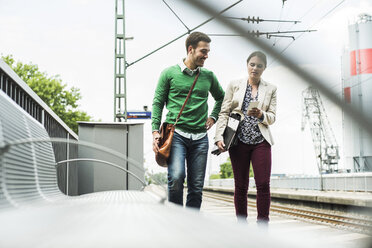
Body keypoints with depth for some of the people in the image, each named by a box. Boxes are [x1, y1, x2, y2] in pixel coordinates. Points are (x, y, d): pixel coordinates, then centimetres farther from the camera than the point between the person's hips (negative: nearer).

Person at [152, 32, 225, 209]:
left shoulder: (209, 76, 13)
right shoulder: (169, 73, 3)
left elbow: (221, 98, 30)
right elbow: (158, 103, 4)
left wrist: (213, 117, 15)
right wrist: (155, 131, -5)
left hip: (200, 137, 4)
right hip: (176, 134, -4)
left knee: (196, 186, 3)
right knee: (176, 177, -21)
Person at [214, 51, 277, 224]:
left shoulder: (271, 89, 11)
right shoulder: (234, 85, 9)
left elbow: (272, 117, 7)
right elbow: (224, 113, 5)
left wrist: (261, 115, -15)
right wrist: (219, 136, -7)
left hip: (261, 141, 1)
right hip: (239, 141, 0)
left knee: (263, 185, -7)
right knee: (241, 186, 3)